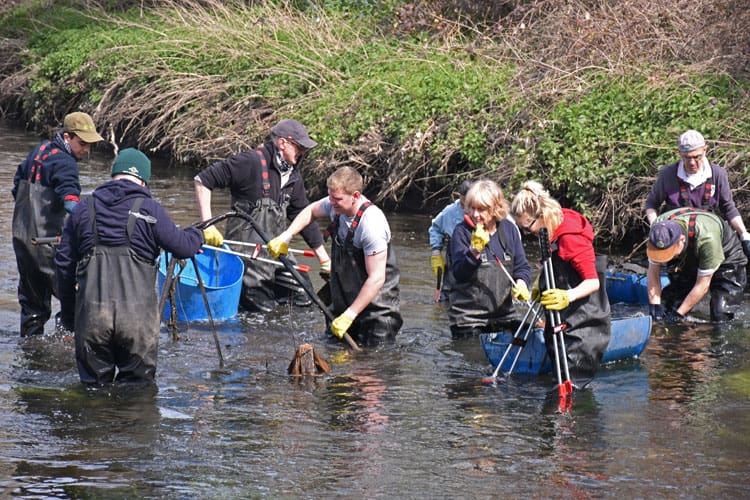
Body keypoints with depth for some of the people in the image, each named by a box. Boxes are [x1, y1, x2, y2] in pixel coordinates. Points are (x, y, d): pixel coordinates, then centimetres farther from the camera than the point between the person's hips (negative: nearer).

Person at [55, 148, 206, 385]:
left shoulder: (84, 208, 12)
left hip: (91, 313, 3)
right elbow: (183, 247, 0)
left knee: (93, 385, 11)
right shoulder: (149, 209, 0)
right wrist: (196, 234, 25)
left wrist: (67, 310, 24)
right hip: (137, 316, -2)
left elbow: (64, 262, 15)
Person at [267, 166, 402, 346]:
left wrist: (350, 315, -27)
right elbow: (311, 211, 19)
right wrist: (285, 237, 7)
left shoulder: (372, 224, -30)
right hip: (343, 295, 7)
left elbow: (376, 278, -29)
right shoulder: (337, 205, -7)